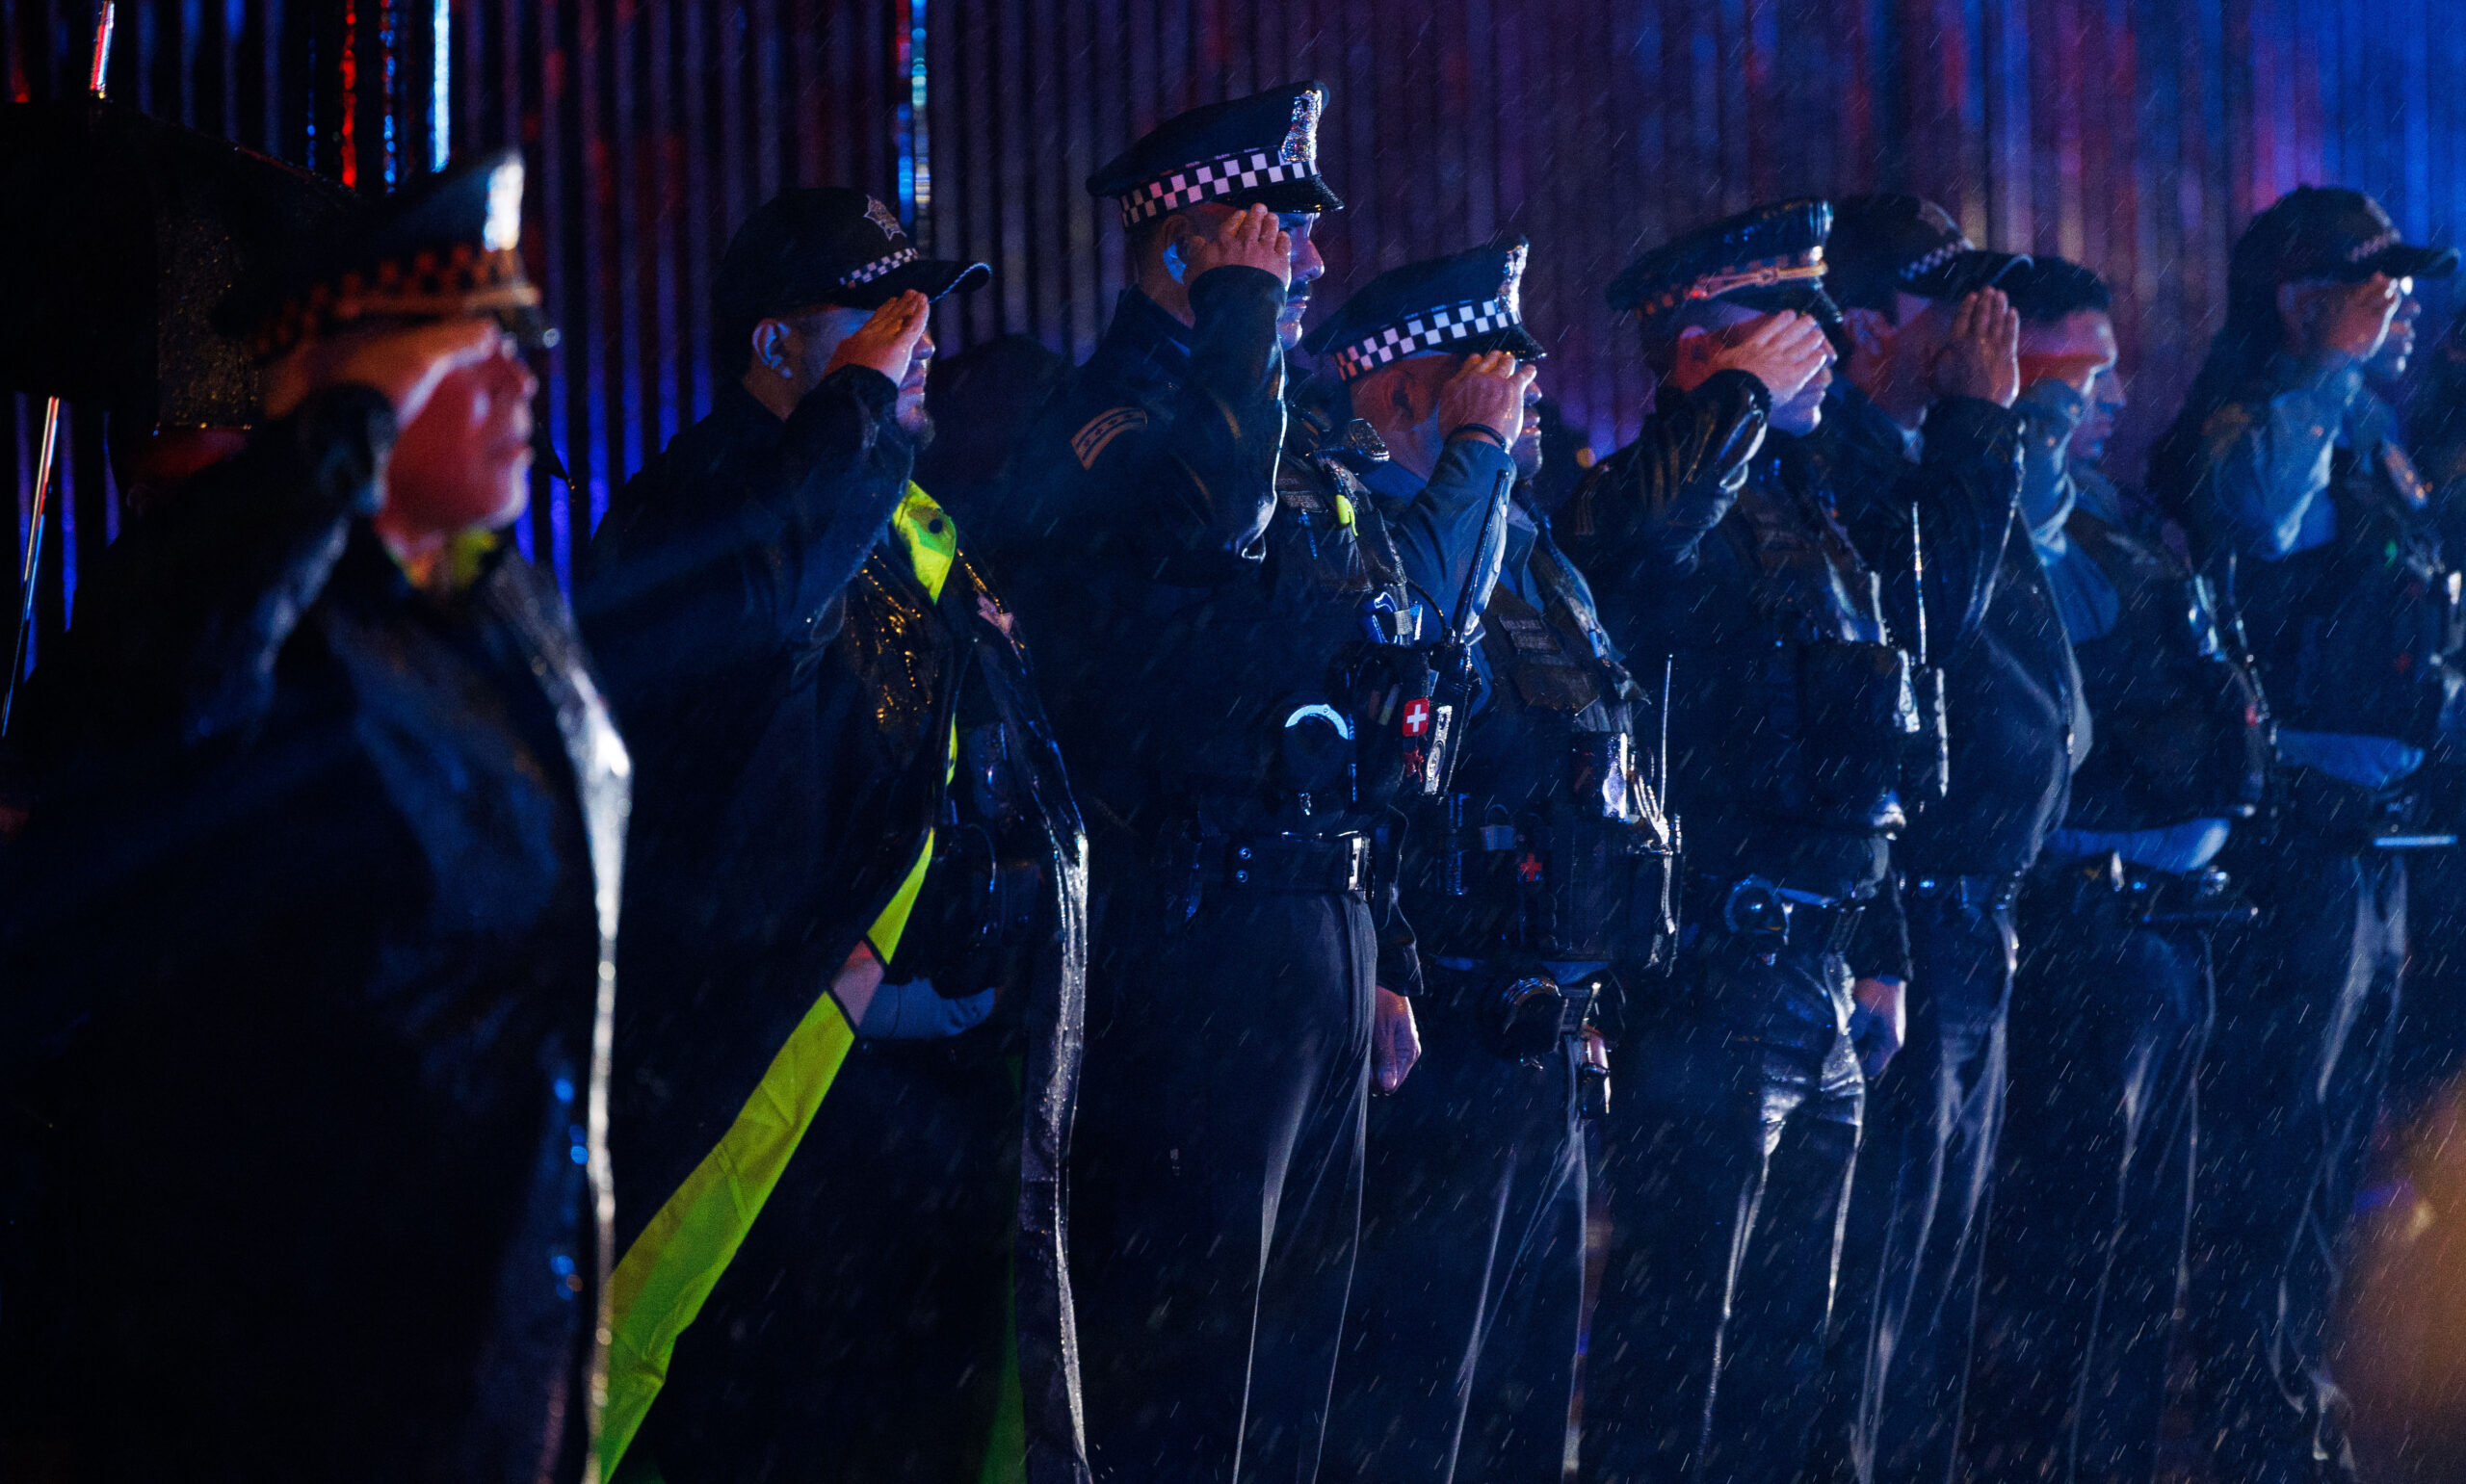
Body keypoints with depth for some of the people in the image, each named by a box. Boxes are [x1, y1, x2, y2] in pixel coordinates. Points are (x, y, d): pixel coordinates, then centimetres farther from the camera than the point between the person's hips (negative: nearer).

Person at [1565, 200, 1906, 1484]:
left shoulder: (1811, 520, 18)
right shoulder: (1648, 497, -9)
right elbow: (1643, 541, -36)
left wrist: (1875, 950, 20)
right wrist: (1744, 397, -20)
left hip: (1819, 985, 9)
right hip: (1709, 980, -9)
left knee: (1785, 1345, 13)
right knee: (1673, 1344, -7)